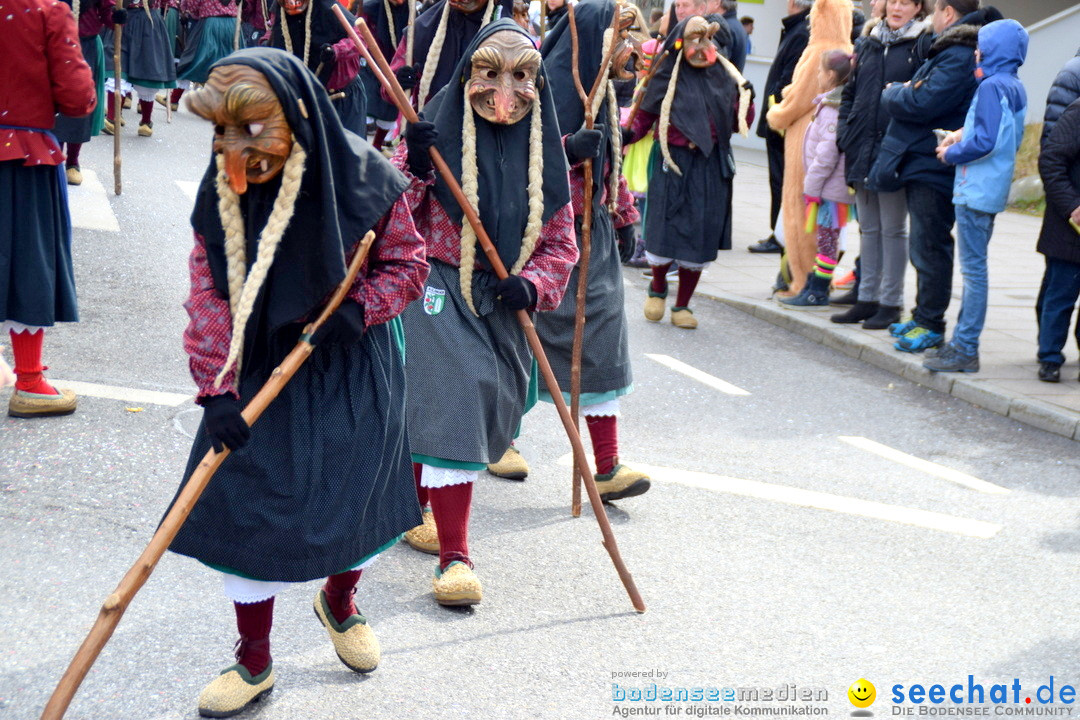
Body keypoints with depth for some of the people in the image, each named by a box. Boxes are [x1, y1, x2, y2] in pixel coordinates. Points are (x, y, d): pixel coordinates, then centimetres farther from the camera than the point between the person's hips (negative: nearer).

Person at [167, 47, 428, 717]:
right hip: (262, 376, 2)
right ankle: (255, 663, 22)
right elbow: (210, 294, -10)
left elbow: (407, 264, -7)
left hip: (353, 373, -1)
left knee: (356, 499, 10)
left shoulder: (362, 179, -19)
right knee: (247, 508, 1)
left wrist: (356, 311, -24)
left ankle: (340, 602, 45)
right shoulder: (222, 190, -12)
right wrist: (216, 390, -17)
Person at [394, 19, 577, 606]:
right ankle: (453, 555, -9)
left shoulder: (546, 150, 4)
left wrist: (533, 285, -12)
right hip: (437, 287, -5)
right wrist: (412, 169, -27)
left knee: (491, 408, 12)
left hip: (503, 298, 5)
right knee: (450, 401, -14)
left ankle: (416, 497, 40)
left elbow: (561, 244, 7)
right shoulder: (437, 131, -8)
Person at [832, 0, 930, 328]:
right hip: (863, 150, 6)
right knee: (868, 228, 12)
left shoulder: (924, 44, -4)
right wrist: (845, 132, 7)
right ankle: (866, 299, 20)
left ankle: (890, 303, 10)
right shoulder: (867, 44, 14)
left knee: (892, 229, 2)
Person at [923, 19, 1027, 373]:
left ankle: (966, 350, -2)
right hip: (991, 190, 10)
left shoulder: (991, 86, -16)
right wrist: (962, 134, 7)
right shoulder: (1015, 88, 12)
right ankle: (962, 341, 22)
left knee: (973, 268, -6)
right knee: (973, 267, 15)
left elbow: (985, 142, -23)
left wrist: (951, 153, -7)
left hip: (977, 190, -10)